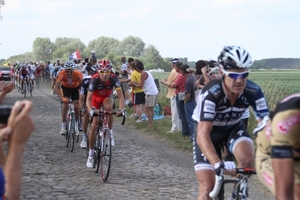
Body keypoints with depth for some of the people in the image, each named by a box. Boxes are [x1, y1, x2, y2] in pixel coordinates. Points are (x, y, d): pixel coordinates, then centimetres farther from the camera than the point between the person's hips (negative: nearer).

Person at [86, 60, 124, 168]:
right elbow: (88, 99, -38)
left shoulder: (113, 78, -32)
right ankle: (91, 153, 0)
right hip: (96, 97, -2)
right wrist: (91, 110, -56)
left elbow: (120, 96, -34)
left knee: (109, 108, -30)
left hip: (107, 97, 2)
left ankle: (110, 132, -2)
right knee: (94, 124, -10)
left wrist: (121, 109, -51)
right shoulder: (95, 79, -35)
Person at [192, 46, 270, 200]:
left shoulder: (253, 92, -26)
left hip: (233, 128, 2)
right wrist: (218, 164, -57)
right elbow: (203, 134, -42)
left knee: (247, 159, -28)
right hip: (209, 132, -2)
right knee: (207, 187, -11)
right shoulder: (211, 93, -35)